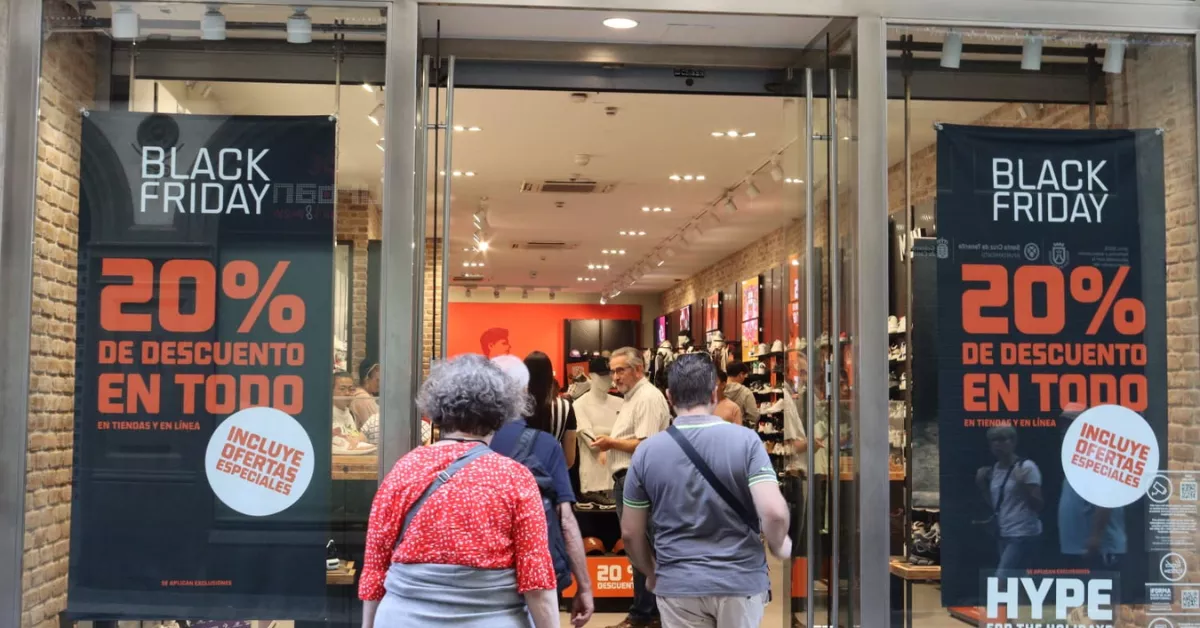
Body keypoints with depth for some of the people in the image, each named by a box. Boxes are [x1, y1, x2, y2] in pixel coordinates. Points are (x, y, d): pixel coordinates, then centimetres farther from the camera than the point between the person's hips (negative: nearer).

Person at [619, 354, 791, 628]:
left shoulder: (647, 451, -3)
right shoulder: (745, 440, -8)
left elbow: (630, 532, 2)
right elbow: (774, 512, -18)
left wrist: (652, 574, 20)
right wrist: (778, 545, 4)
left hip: (678, 585, 1)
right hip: (740, 581, -1)